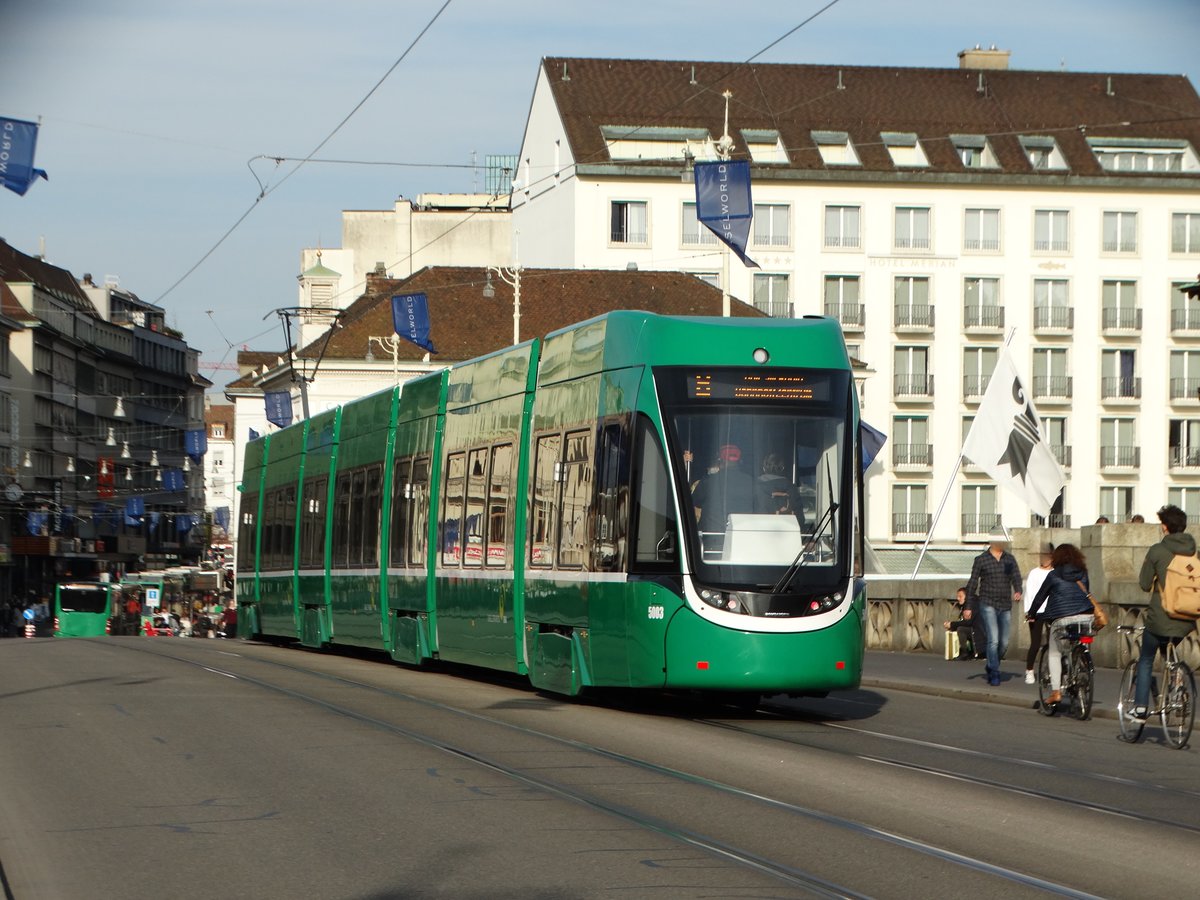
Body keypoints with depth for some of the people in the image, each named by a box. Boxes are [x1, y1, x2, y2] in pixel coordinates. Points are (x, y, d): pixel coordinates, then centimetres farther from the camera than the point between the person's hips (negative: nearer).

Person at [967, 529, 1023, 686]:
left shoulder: (1009, 559, 9)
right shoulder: (981, 560, -1)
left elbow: (1016, 576, 0)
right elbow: (973, 583, 2)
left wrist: (1018, 591, -22)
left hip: (1005, 605, 4)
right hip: (988, 604, -4)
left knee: (1004, 643, 7)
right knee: (993, 640, -14)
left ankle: (991, 668, 28)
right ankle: (994, 674, -10)